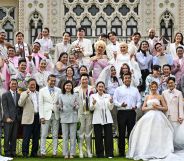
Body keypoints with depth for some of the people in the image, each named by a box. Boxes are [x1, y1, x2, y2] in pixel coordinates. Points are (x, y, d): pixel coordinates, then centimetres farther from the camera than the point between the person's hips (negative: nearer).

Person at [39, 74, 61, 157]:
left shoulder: (58, 90, 9)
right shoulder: (42, 90, 4)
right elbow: (40, 104, 1)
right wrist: (42, 116, -6)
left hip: (56, 115, 2)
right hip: (46, 115, -2)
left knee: (55, 135, 5)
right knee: (44, 135, -1)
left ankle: (55, 152, 9)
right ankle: (43, 152, 3)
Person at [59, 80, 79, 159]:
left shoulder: (75, 95, 6)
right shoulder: (61, 96, 7)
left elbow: (77, 107, 6)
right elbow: (60, 107, 10)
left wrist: (75, 106, -15)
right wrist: (60, 108, -11)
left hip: (73, 118, 0)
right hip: (64, 118, 0)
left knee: (73, 136, 0)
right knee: (65, 137, 2)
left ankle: (72, 153, 6)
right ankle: (65, 153, 8)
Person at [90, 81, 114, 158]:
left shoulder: (108, 96, 14)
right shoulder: (93, 96, 8)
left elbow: (111, 108, 9)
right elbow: (91, 108, 0)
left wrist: (111, 102, -11)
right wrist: (93, 103, -20)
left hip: (107, 119, 1)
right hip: (97, 119, -1)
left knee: (109, 136, -3)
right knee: (98, 137, -1)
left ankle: (109, 154, 2)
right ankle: (100, 154, 7)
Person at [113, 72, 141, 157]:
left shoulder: (135, 90, 16)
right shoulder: (118, 89, 9)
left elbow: (139, 101, 14)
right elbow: (115, 100, 1)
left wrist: (136, 106, -6)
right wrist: (120, 105, -17)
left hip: (132, 112, 2)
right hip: (122, 112, -2)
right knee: (121, 133, -1)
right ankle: (121, 152, 4)